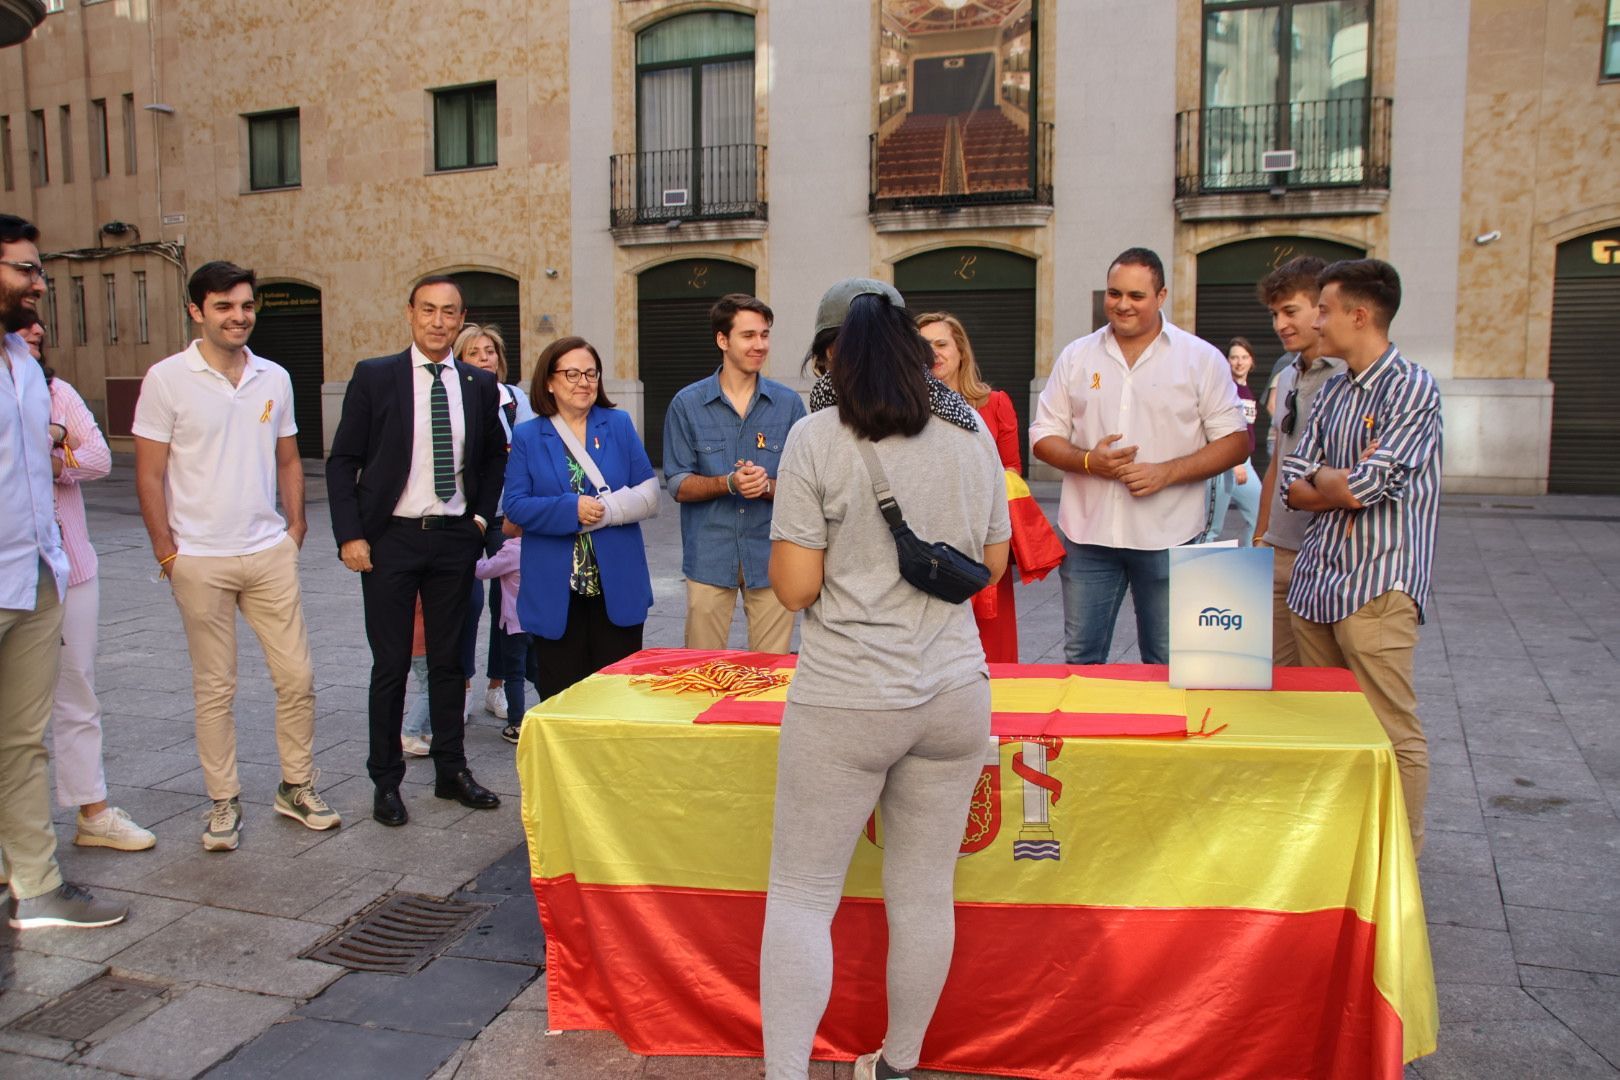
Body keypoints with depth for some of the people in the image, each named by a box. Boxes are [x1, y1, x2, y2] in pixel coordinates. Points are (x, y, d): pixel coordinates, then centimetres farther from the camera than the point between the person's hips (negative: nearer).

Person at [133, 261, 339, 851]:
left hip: (270, 553, 3)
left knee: (297, 676, 5)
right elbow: (149, 474, -4)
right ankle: (224, 802, 20)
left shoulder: (275, 378, 7)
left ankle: (297, 787, 22)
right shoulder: (167, 378, -5)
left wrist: (295, 526, 6)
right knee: (215, 689, 7)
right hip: (201, 560, -3)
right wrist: (167, 553, -7)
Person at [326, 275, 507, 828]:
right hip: (390, 539, -2)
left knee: (449, 659, 12)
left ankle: (452, 770, 24)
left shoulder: (480, 384, 5)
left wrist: (481, 515, 7)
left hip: (455, 538, 3)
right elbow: (342, 461, -2)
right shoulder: (374, 377, -3)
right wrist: (350, 535, -9)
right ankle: (386, 781, 18)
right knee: (391, 665, 4)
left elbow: (494, 456, 19)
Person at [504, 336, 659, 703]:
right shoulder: (527, 437, 5)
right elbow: (515, 507, -4)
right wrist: (571, 510, -17)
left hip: (617, 587, 1)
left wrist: (605, 509, -14)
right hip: (555, 593, -1)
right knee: (561, 695, 6)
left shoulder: (620, 425, 8)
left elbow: (649, 493, 2)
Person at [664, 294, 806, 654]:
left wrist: (768, 485, -16)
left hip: (770, 556, 1)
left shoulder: (788, 403, 4)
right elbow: (679, 485, 1)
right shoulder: (687, 404, 2)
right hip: (709, 557, -1)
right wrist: (729, 483, -17)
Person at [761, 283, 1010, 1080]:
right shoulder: (973, 433, 4)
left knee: (801, 894, 7)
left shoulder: (817, 439, -9)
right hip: (954, 693, 5)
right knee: (925, 892, 15)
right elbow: (991, 564, 12)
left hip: (845, 700, -4)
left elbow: (794, 587, -11)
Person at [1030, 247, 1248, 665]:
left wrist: (1168, 472, -16)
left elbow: (1235, 440, -1)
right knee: (1080, 659, 10)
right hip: (1088, 535, 2)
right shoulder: (1076, 357, 7)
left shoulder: (1202, 359, 0)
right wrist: (1088, 460, -12)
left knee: (1167, 664, 9)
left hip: (1168, 538, -2)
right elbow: (1043, 436, 8)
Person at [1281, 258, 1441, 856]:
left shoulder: (1412, 387, -9)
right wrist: (1348, 483, -8)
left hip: (1377, 587, -7)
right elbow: (1293, 486, 9)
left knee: (1392, 734, 0)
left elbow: (1358, 487, -19)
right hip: (1314, 581, 8)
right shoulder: (1334, 391, 15)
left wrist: (1321, 477, 1)